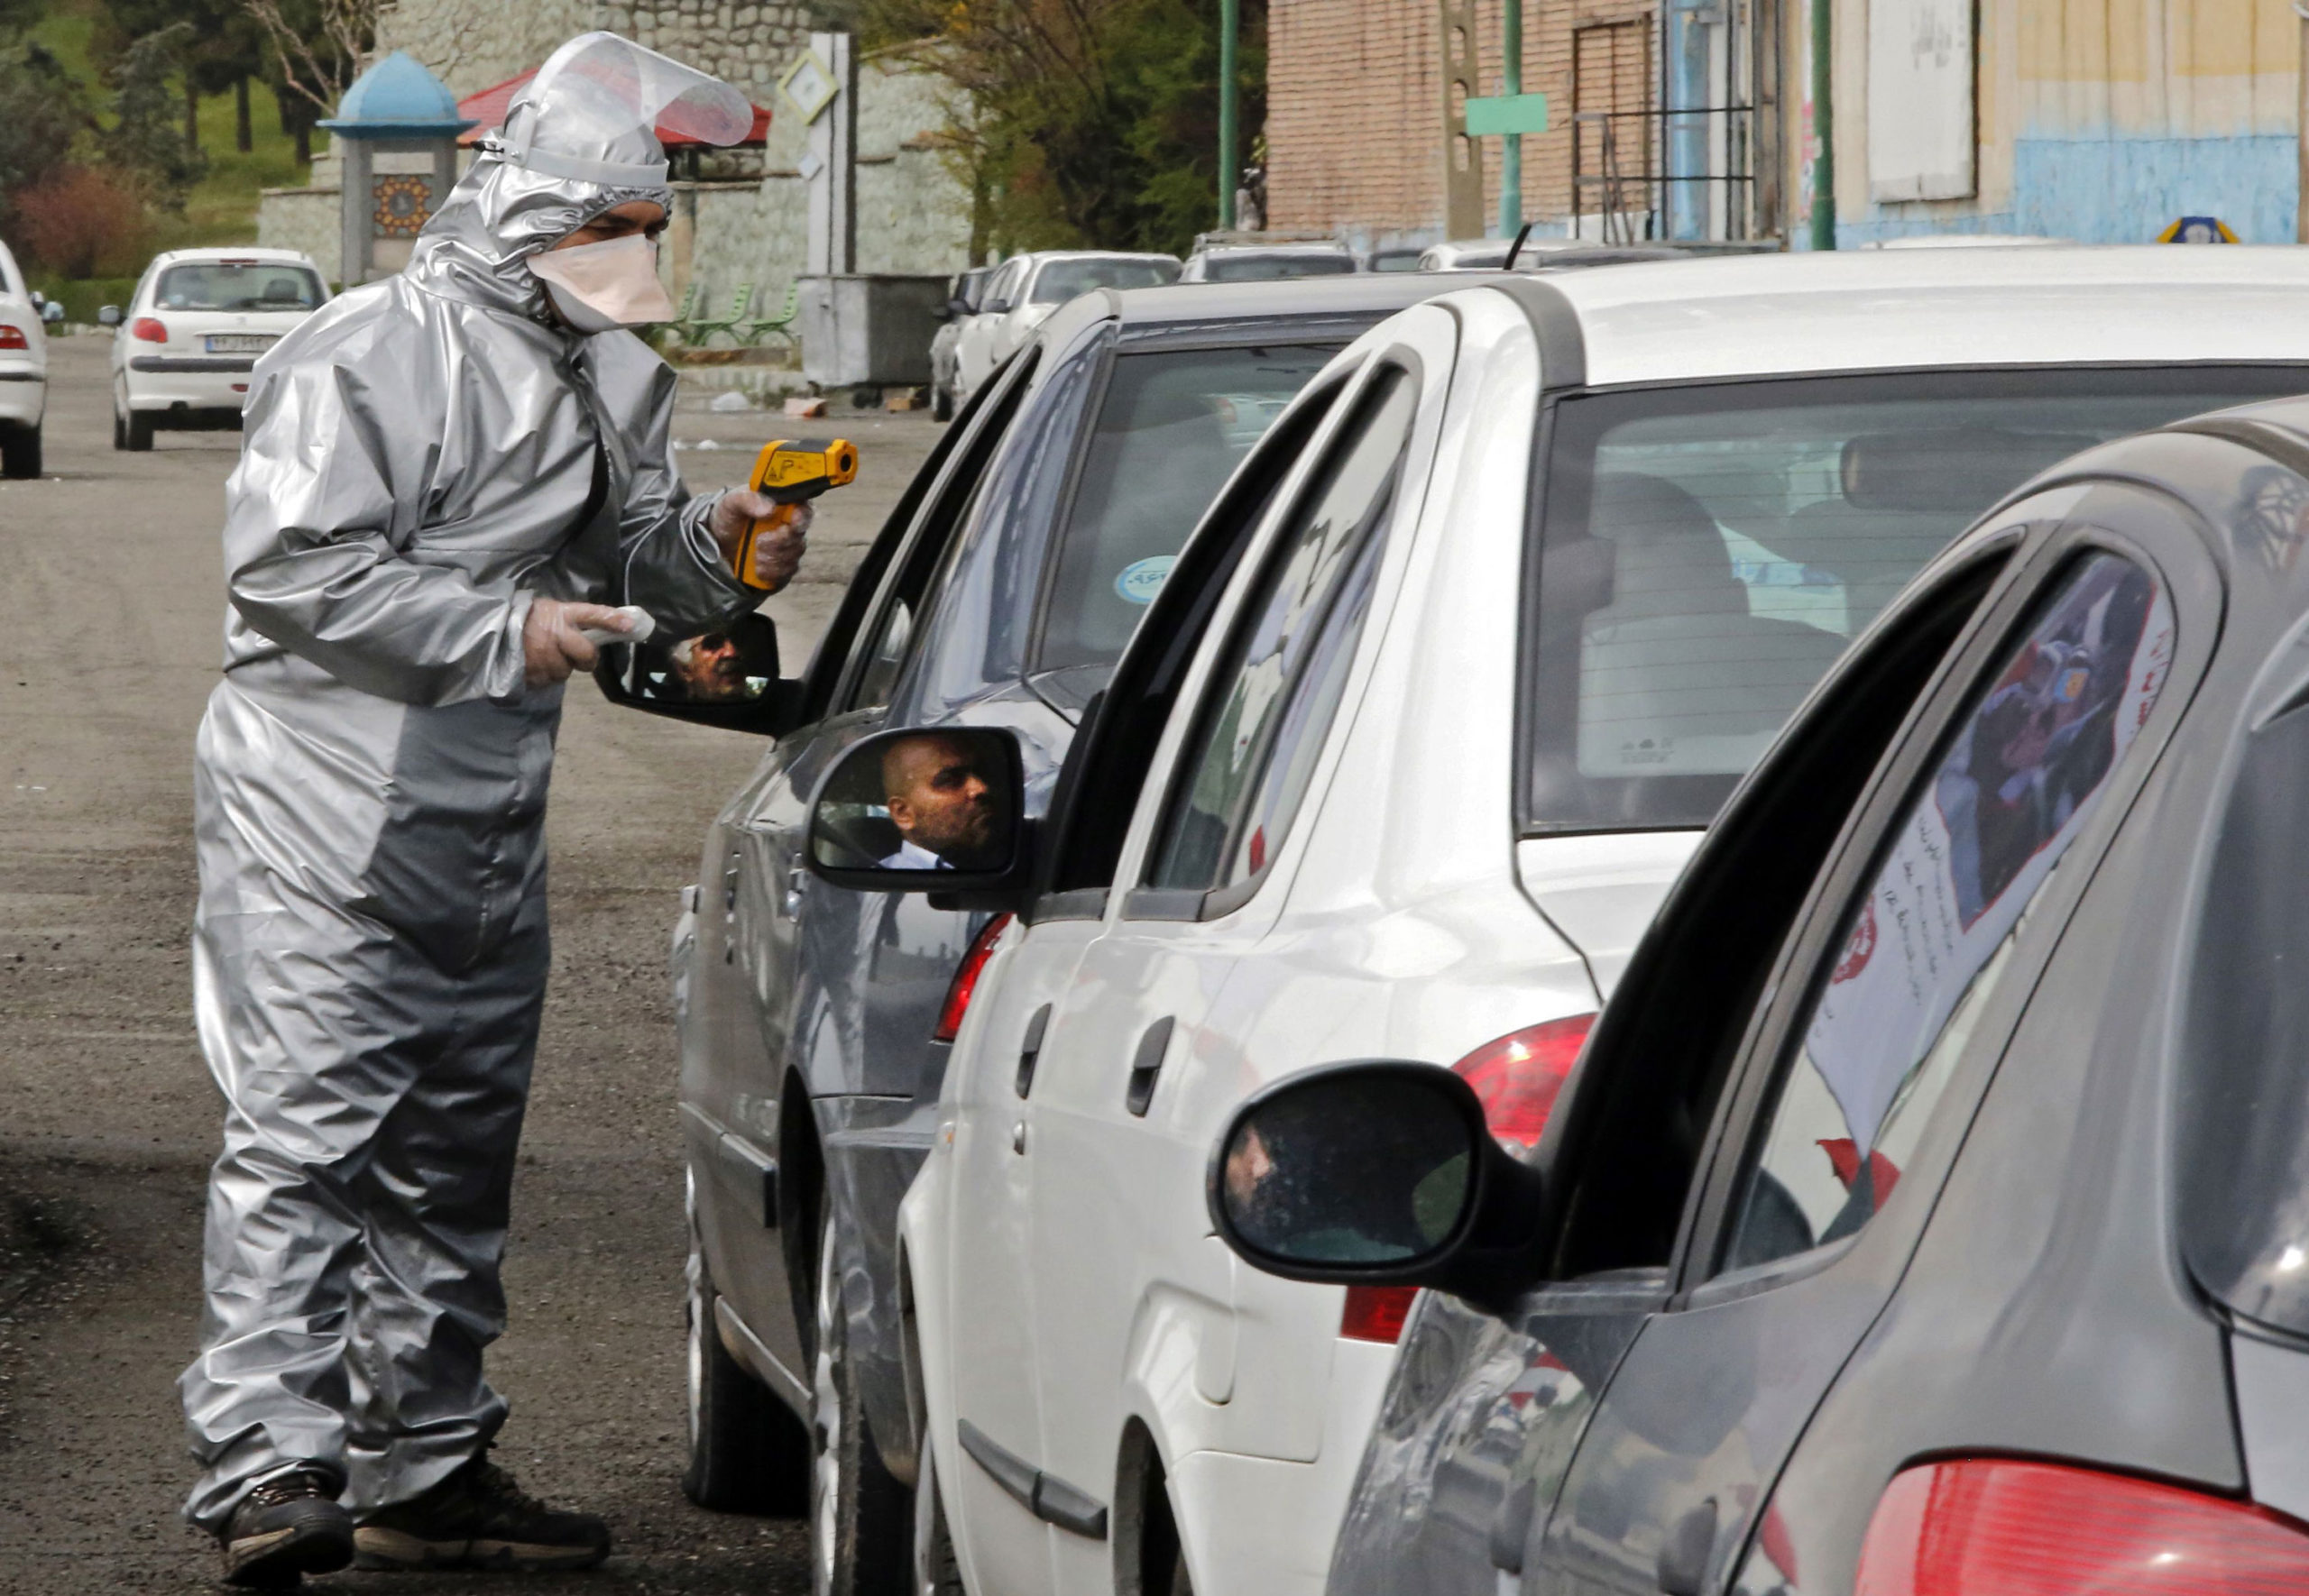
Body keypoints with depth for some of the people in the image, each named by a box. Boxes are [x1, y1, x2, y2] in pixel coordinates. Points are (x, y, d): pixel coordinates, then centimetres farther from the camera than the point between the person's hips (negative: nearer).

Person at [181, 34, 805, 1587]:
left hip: (484, 828, 9)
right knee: (309, 1130, -14)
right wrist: (501, 631, -21)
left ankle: (425, 1469, 21)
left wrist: (713, 549, -3)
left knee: (457, 1152, 12)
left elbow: (630, 552, 20)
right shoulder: (370, 357, -14)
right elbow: (287, 568, -20)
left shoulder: (605, 371, 12)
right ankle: (269, 1469, -19)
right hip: (322, 818, -9)